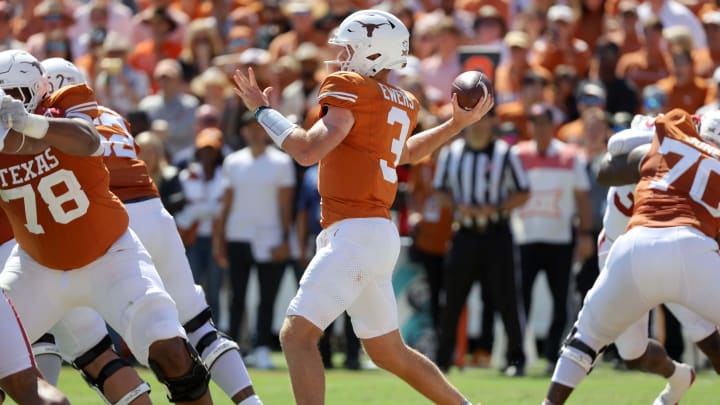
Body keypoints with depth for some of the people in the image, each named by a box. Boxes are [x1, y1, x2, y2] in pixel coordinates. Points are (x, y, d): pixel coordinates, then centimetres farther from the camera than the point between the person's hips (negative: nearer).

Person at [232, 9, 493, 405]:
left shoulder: (350, 90, -10)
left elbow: (309, 150, -19)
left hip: (354, 234, -9)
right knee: (388, 352, 21)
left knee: (296, 335, -15)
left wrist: (262, 109, -8)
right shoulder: (403, 104, 16)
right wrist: (456, 125, 44)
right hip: (379, 236, 9)